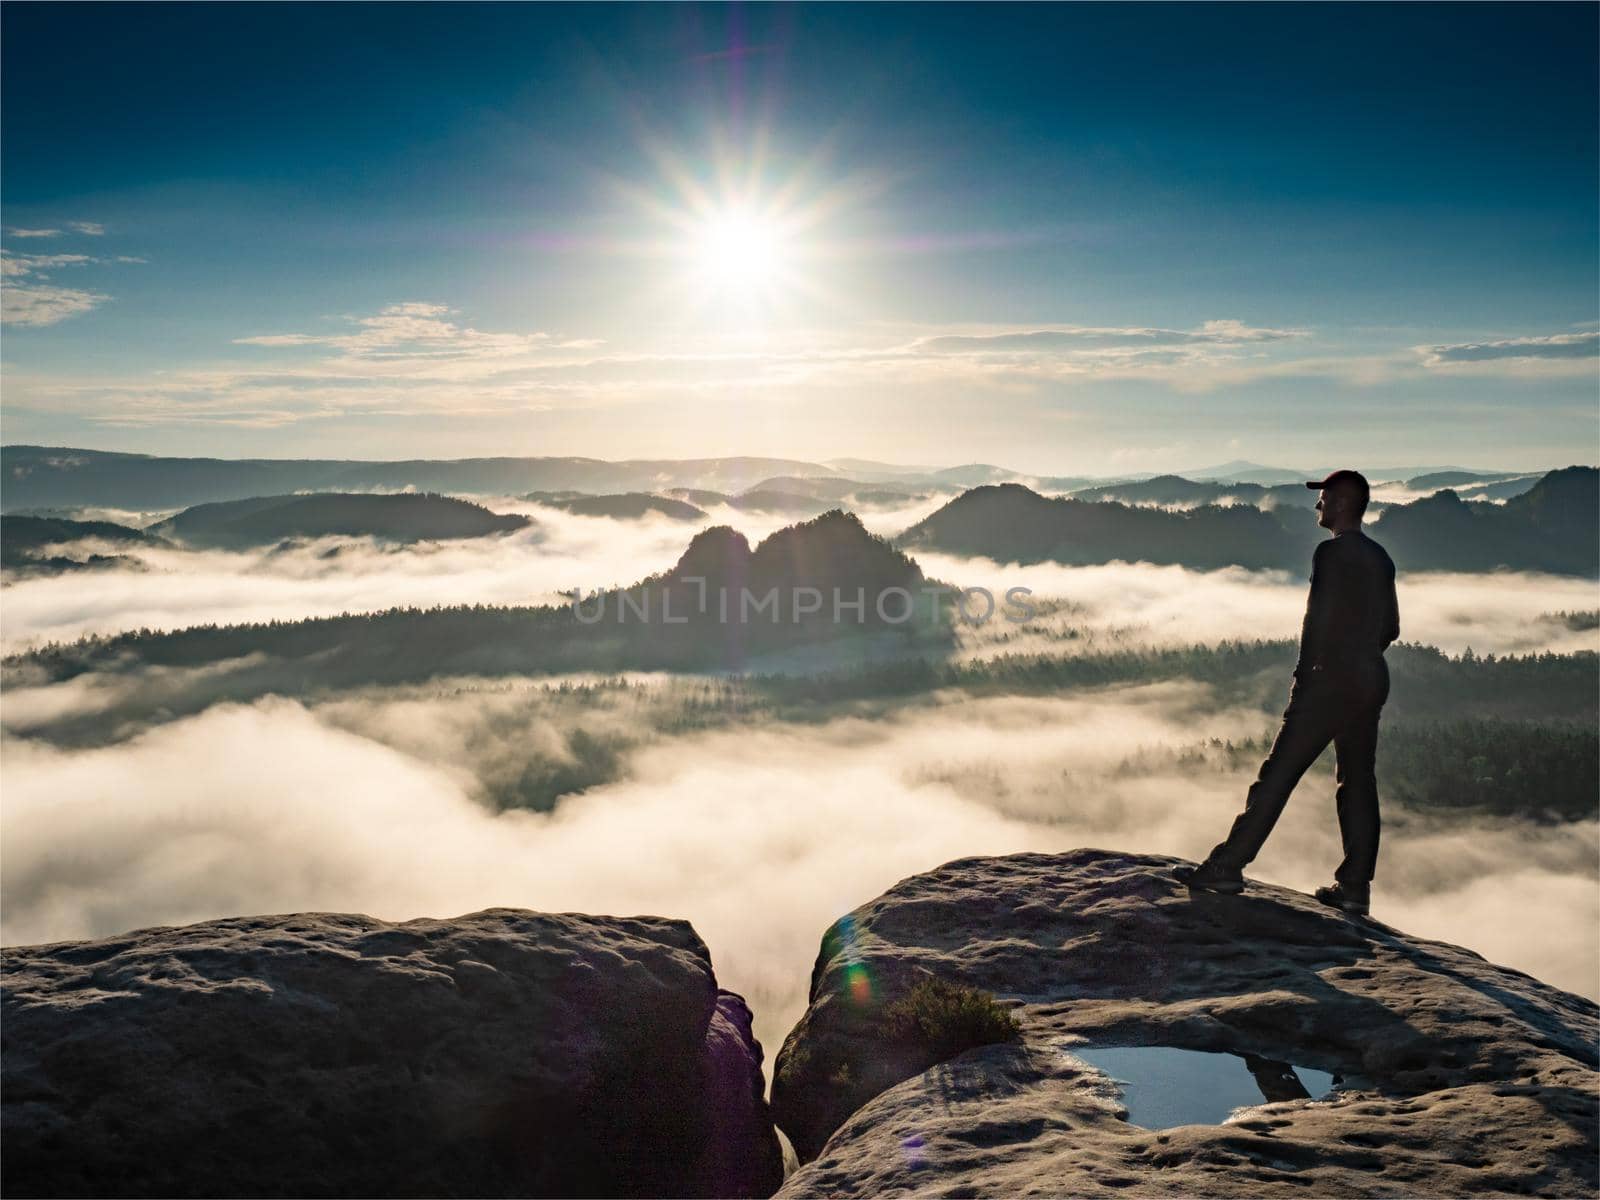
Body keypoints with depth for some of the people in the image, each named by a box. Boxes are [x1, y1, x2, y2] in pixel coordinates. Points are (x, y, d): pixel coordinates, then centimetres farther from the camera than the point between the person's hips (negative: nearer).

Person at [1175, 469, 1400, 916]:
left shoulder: (1333, 552, -11)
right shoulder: (1380, 558, 15)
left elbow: (1318, 621, -16)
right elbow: (1390, 628, 20)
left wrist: (1305, 675, -11)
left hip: (1332, 678, -8)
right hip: (1372, 681, 8)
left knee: (1278, 773, -7)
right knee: (1358, 782, 10)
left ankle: (1228, 866, -5)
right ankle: (1355, 886, 13)